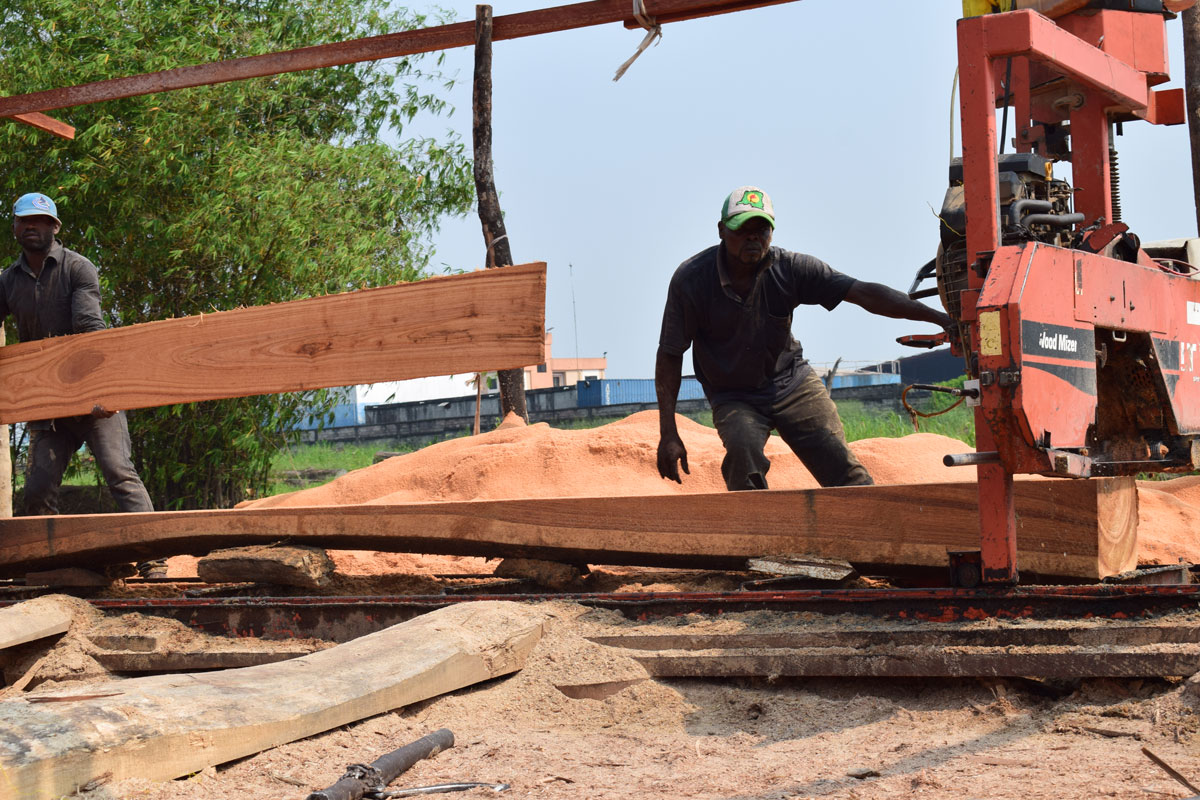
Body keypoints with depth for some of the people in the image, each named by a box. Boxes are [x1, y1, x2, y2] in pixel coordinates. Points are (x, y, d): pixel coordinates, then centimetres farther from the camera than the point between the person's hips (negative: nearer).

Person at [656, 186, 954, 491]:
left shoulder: (790, 268, -14)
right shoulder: (690, 279, -17)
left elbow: (865, 294, -17)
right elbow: (670, 355, -10)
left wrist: (938, 317, -27)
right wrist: (668, 433, -14)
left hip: (790, 381, 2)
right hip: (733, 397, -2)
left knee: (842, 468, -11)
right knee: (744, 451, -32)